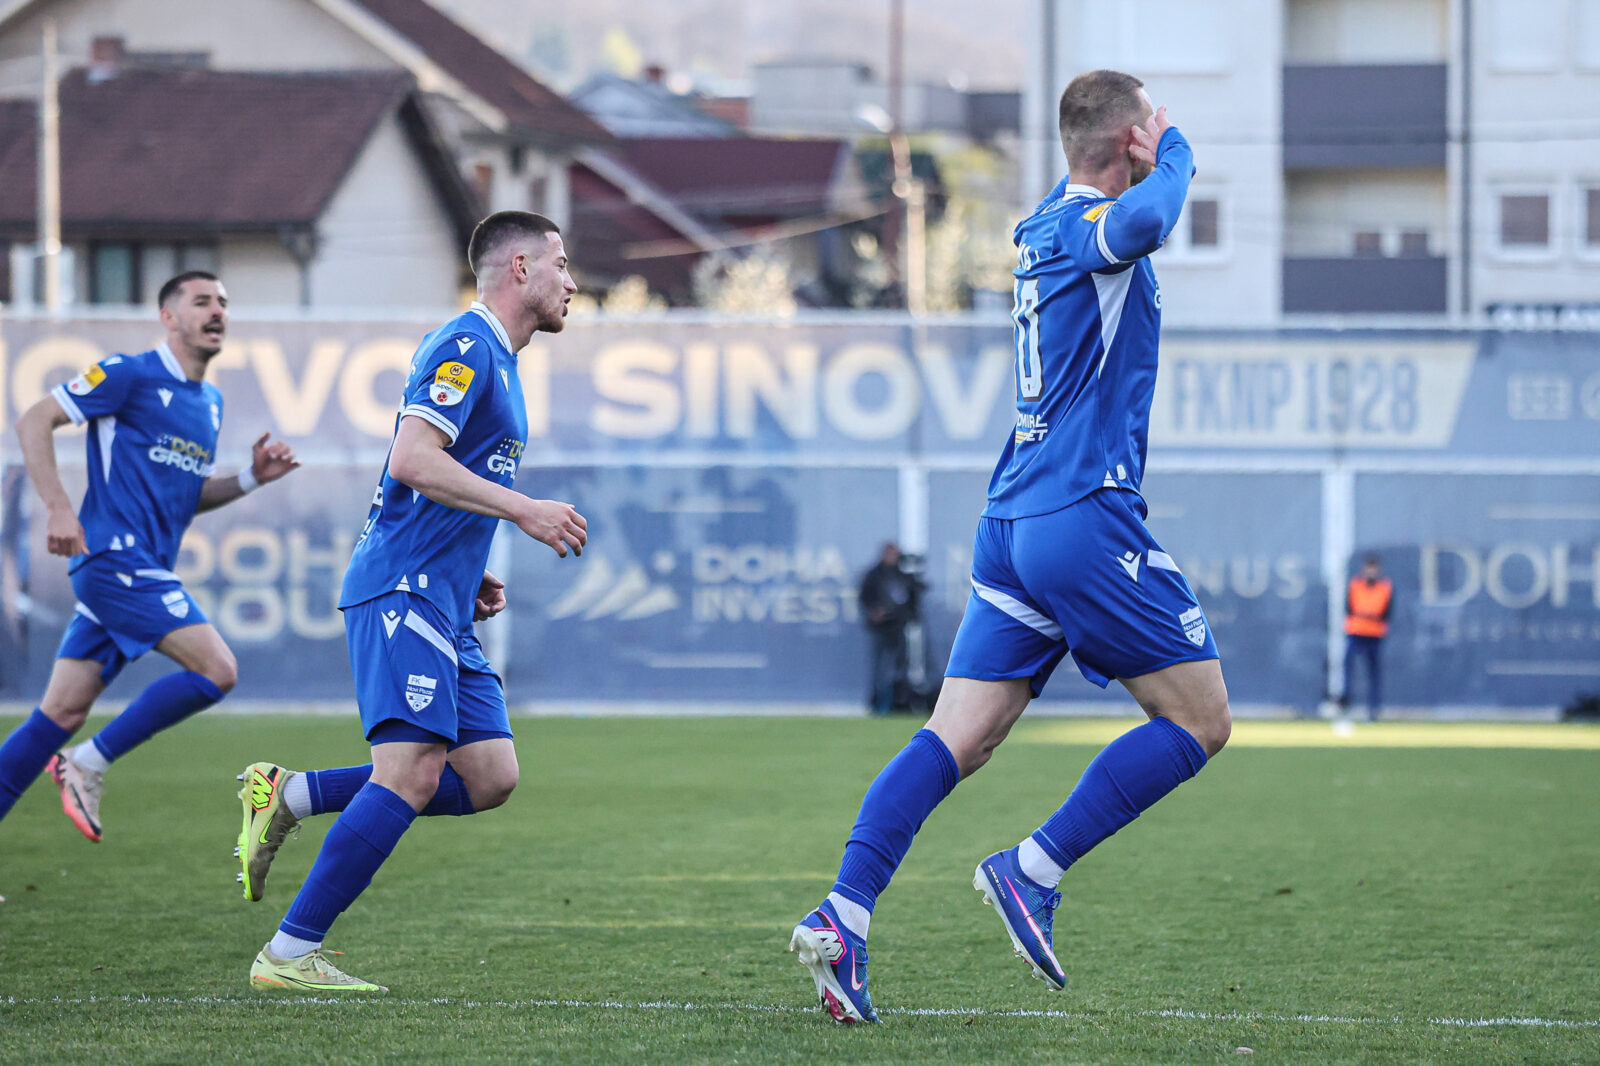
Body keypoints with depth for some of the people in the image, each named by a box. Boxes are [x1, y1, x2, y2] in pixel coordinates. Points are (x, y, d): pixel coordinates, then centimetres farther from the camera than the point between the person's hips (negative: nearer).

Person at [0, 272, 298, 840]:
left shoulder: (210, 403, 19)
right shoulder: (130, 375, -6)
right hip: (114, 555, -8)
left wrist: (251, 477, 9)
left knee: (60, 715, 5)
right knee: (217, 669, -17)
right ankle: (89, 764, -8)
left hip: (142, 570, 8)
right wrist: (58, 509, -15)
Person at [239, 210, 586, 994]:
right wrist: (525, 511, -21)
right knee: (413, 772, -18)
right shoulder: (465, 347, -9)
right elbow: (412, 460, -21)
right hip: (405, 589, -10)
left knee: (489, 777, 0)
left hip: (441, 604, 10)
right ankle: (289, 954, -15)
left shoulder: (494, 360, 23)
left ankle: (288, 795, 5)